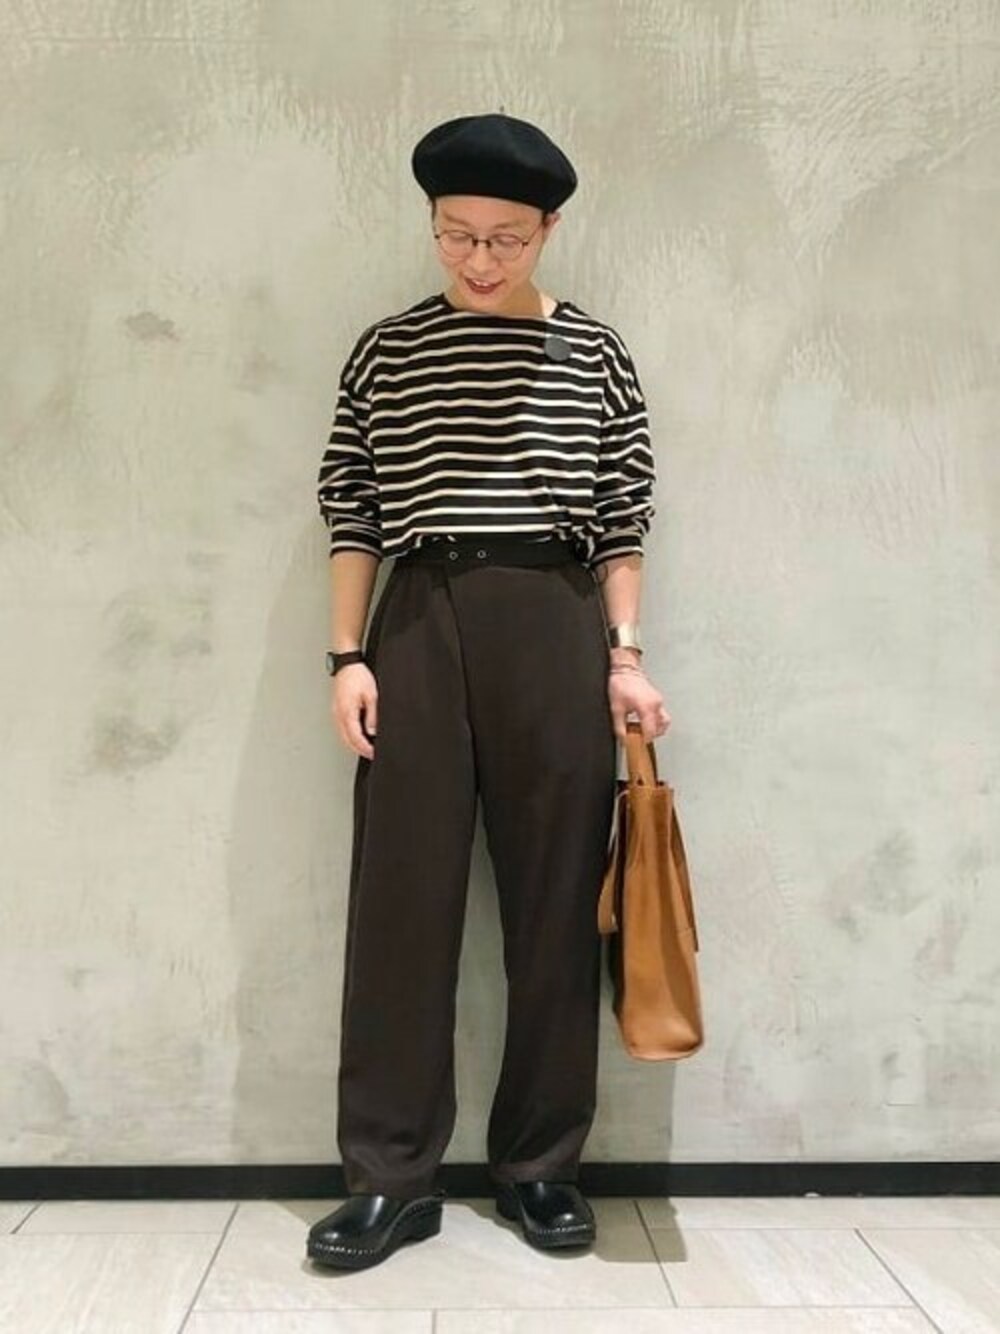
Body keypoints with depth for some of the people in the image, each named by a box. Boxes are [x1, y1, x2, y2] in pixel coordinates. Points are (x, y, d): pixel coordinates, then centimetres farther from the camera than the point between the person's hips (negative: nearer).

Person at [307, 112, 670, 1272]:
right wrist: (348, 654, -1)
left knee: (555, 898, 3)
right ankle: (391, 1178, 12)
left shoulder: (594, 353, 9)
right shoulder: (385, 351, 9)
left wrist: (625, 655, -2)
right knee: (402, 899, 0)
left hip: (556, 625, 0)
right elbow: (350, 511, 7)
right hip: (419, 625, 0)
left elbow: (621, 519, 7)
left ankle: (540, 1163, 19)